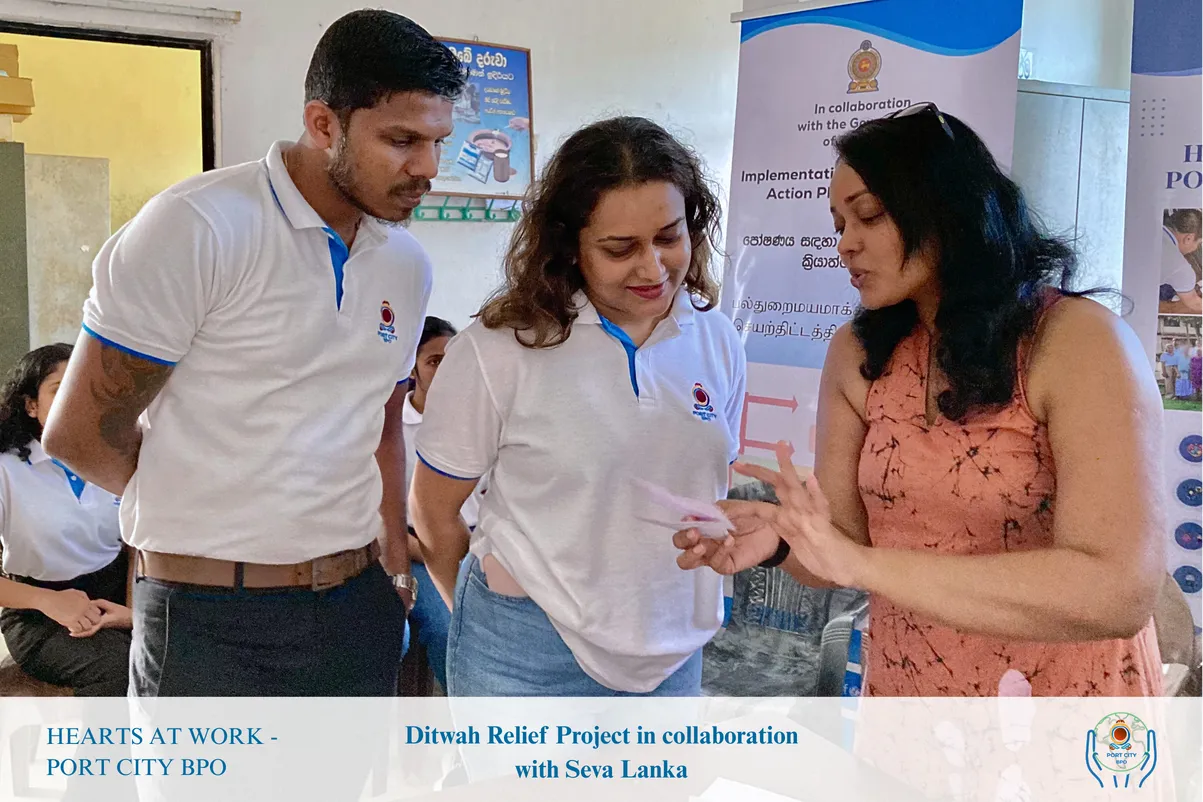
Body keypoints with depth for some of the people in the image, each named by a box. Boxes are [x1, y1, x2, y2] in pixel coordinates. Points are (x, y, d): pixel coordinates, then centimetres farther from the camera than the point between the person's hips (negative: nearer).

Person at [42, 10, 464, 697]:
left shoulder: (408, 265, 5)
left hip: (359, 609, 6)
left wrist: (396, 569, 10)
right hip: (214, 624, -5)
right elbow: (81, 432, -13)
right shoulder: (198, 229, -15)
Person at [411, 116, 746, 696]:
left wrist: (692, 615, 10)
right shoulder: (499, 350, -14)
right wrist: (490, 617, 7)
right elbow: (434, 511, -4)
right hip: (528, 660, -4)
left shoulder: (716, 340, -1)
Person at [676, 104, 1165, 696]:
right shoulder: (857, 354, -5)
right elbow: (843, 541, -5)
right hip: (898, 688, 4)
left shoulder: (1082, 344, -20)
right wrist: (780, 537, -28)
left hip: (1069, 692, -4)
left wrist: (857, 561, -33)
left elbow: (1118, 592, -30)